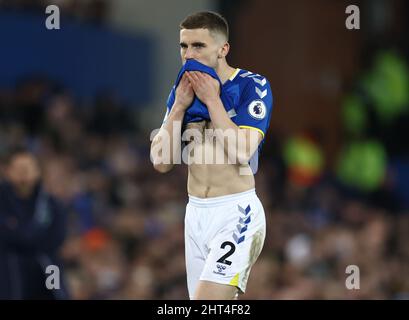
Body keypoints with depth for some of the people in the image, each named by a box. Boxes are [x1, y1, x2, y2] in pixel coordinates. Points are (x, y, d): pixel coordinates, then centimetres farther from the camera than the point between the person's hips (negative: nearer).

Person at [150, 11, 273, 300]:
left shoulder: (252, 86, -7)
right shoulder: (183, 91, 10)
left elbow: (241, 152, -20)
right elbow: (162, 162, 3)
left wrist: (212, 99, -14)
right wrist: (180, 105, -5)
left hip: (236, 212, -6)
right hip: (196, 212, 6)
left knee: (207, 299, -20)